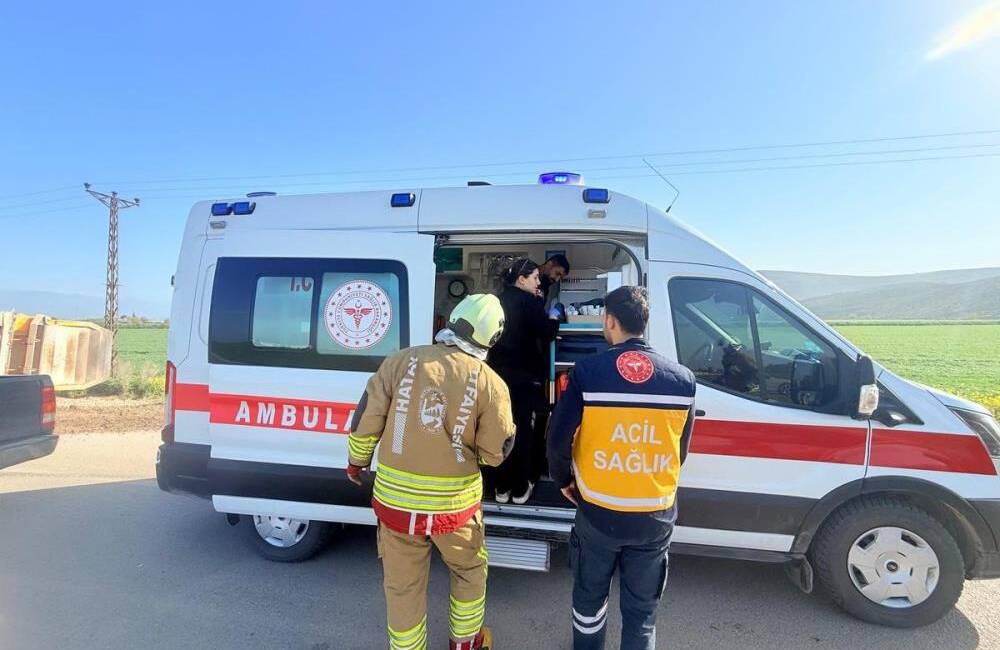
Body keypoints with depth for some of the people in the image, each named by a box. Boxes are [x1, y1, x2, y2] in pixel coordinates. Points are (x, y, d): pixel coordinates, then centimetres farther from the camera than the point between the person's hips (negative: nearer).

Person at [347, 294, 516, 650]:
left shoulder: (401, 361, -9)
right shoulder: (490, 383, -13)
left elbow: (365, 420, -4)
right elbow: (495, 452, -6)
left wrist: (356, 462, 14)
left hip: (395, 500, 1)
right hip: (454, 504, 0)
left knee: (403, 586, 21)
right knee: (470, 570, 28)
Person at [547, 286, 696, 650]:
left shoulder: (588, 371, -15)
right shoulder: (682, 378, -7)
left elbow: (558, 437, -12)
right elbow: (681, 450, 2)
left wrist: (562, 479, 8)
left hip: (599, 512, -1)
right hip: (654, 517, 1)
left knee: (589, 594, 24)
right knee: (641, 607, 18)